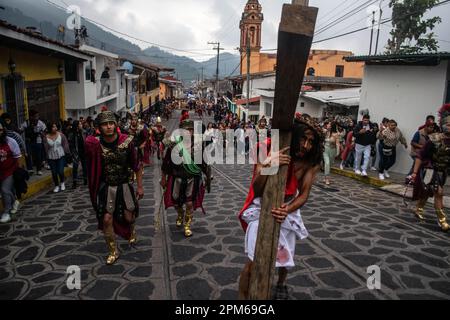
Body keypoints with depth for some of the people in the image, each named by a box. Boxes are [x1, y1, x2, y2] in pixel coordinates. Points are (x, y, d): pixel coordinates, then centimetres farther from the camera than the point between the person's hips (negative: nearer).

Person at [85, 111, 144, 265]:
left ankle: (132, 231, 48)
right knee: (106, 219, 0)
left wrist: (140, 186, -2)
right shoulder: (94, 144, -13)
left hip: (124, 185, 0)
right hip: (105, 187, 0)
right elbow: (92, 167, 1)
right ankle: (113, 251, 20)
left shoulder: (127, 141, -14)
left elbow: (136, 165, -5)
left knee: (129, 217, 10)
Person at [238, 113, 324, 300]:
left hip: (288, 208, 3)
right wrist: (267, 166, -48)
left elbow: (304, 194, -15)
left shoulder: (311, 161, -17)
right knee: (255, 260, -10)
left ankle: (281, 284, 51)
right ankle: (242, 296, 16)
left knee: (285, 256, 17)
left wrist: (287, 210, -36)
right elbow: (256, 190, -28)